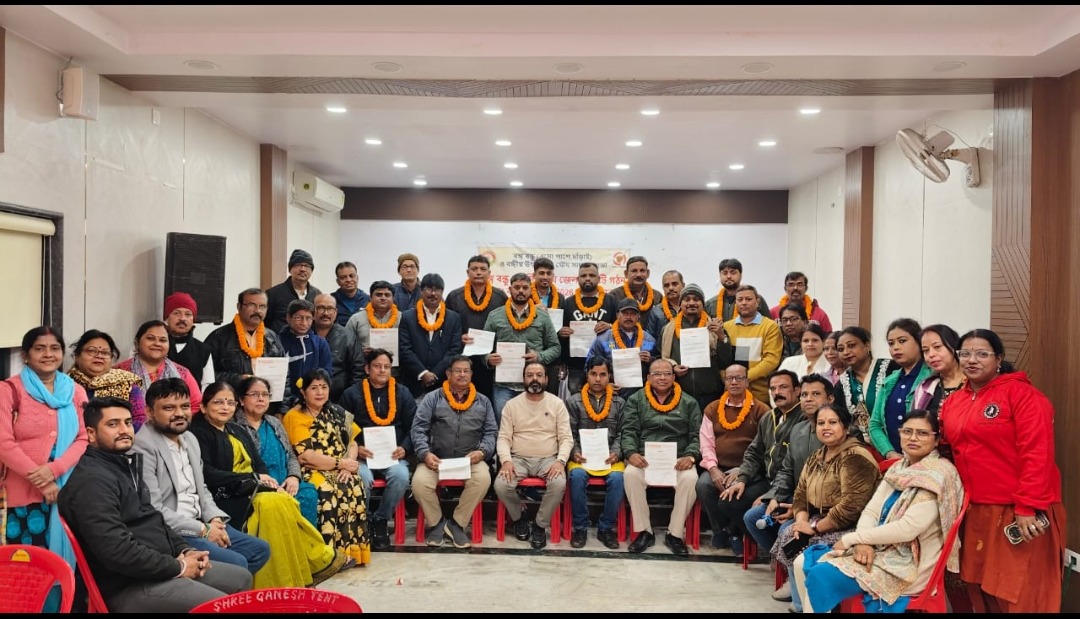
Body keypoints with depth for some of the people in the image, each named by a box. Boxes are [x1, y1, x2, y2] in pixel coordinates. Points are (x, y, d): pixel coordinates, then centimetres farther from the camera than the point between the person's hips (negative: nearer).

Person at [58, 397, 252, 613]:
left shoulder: (126, 465, 15)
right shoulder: (92, 480, -19)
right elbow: (117, 551, -27)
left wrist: (184, 550, 5)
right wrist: (177, 567, -17)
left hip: (156, 567, 10)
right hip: (129, 585, -10)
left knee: (241, 578, 15)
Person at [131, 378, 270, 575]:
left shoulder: (190, 439, 14)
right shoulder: (142, 447, -16)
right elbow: (153, 511, -22)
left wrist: (214, 519, 0)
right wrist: (202, 530, -16)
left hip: (200, 524, 9)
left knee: (260, 549, 6)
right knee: (236, 564, -21)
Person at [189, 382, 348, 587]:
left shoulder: (236, 430, 19)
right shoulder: (199, 433, -4)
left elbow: (259, 464, 17)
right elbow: (207, 474, -16)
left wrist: (265, 479, -7)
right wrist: (252, 478, -15)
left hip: (250, 490, 7)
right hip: (226, 497, -7)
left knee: (286, 502, -24)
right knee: (272, 504, -29)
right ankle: (320, 560, -19)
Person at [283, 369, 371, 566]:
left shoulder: (337, 413, 15)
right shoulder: (295, 417, -3)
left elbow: (352, 443, 10)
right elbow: (306, 456, -12)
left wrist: (348, 465, -11)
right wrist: (341, 463, -12)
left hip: (339, 472, 4)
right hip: (312, 472, -4)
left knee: (354, 486, -27)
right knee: (329, 491, -34)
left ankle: (353, 550, -20)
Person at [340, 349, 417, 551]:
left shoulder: (402, 393, 13)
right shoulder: (352, 394, 9)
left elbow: (413, 427, 9)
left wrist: (404, 449, -7)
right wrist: (355, 448, -12)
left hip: (393, 455, 1)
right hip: (362, 455, -1)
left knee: (401, 476, -31)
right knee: (363, 477, -33)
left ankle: (381, 520, -7)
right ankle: (363, 523, -5)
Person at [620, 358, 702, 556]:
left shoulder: (689, 403, 15)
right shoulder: (636, 400, 14)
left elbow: (696, 435, 8)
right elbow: (628, 431, 5)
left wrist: (690, 456, -12)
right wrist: (631, 453, -14)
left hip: (678, 460, 0)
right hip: (645, 459, 0)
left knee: (690, 478, -31)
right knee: (631, 474, -32)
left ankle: (675, 534, -13)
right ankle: (644, 531, -16)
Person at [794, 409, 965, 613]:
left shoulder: (939, 475, -14)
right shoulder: (897, 468, 11)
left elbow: (908, 528, -23)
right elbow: (871, 511, 5)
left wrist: (852, 538, -17)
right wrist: (863, 542, -17)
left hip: (906, 562, -8)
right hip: (878, 548, 8)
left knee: (820, 576, -21)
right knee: (805, 563, -1)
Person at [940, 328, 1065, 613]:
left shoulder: (1021, 393, -9)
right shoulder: (954, 401, 11)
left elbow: (1037, 454, -16)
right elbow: (952, 450, 18)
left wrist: (1027, 507, -19)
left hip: (1018, 512, -6)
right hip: (975, 511, 6)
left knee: (1019, 596, 2)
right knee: (981, 591, 14)